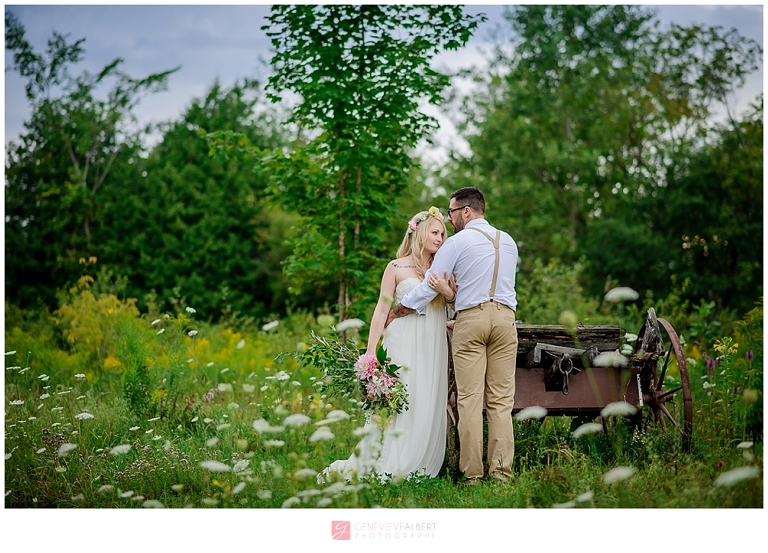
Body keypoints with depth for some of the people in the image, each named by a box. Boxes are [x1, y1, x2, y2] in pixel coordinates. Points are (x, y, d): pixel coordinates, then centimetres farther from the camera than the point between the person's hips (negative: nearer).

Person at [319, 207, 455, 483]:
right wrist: (370, 352, -6)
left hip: (434, 346, 4)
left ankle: (417, 467, 5)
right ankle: (386, 467, 0)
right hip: (404, 343, -4)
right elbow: (382, 309, 1)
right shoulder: (396, 267, 3)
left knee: (429, 406, -1)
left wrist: (448, 291, -12)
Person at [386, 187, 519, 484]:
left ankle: (473, 474, -4)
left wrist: (395, 312, 13)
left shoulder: (456, 242, 0)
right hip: (505, 316, 4)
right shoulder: (508, 242, 17)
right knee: (501, 399, 3)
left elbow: (428, 287, 1)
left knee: (470, 399, -3)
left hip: (470, 318, -4)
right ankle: (501, 471, -1)